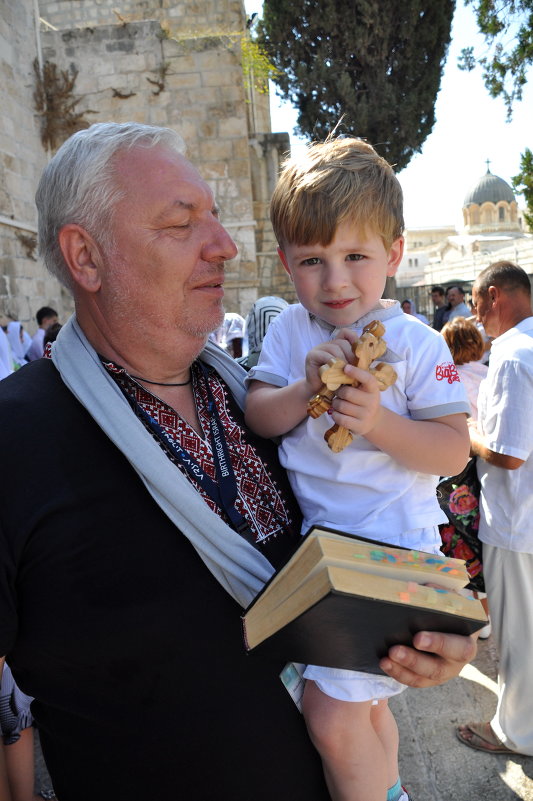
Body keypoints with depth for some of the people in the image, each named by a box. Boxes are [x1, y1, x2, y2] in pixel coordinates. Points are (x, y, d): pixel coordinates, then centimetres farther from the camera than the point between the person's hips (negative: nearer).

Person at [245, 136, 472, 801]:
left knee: (332, 715, -10)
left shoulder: (415, 343, -10)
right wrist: (305, 389, -22)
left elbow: (454, 450, -11)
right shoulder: (287, 331, 1)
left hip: (391, 544, -5)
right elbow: (255, 417, -4)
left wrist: (378, 421, -26)